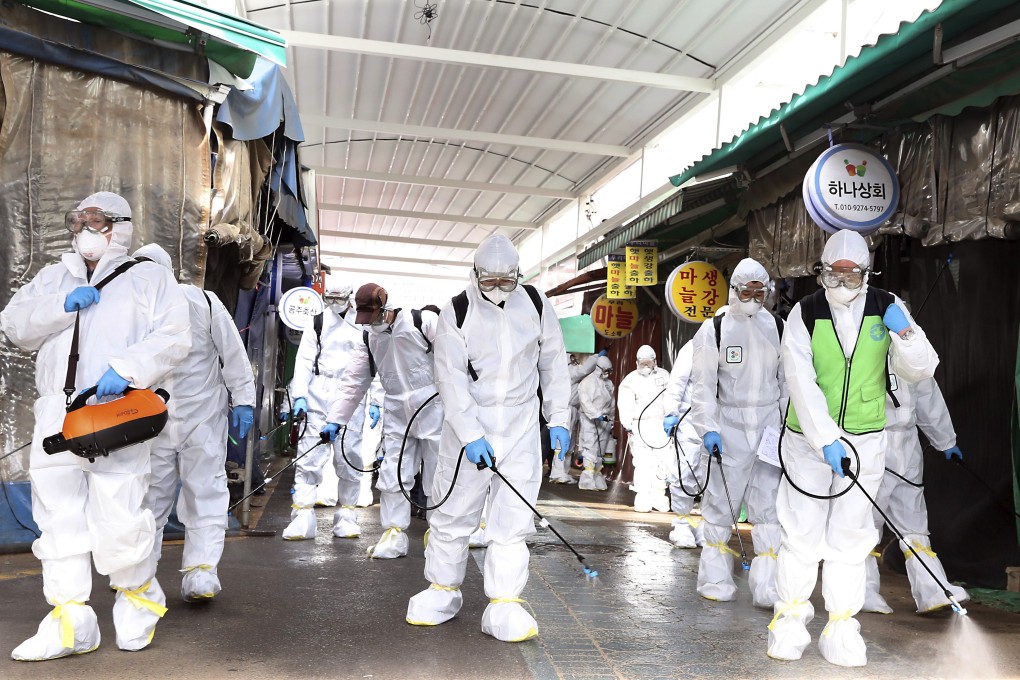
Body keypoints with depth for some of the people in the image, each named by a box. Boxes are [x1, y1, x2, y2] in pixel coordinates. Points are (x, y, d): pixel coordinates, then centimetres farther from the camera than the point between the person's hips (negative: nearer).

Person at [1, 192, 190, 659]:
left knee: (119, 513, -7)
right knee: (58, 513, 3)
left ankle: (138, 597, 18)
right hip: (56, 412, 5)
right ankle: (71, 622, 10)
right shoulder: (52, 278, 25)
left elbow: (174, 336, -5)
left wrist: (127, 369, -19)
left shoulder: (148, 278, 9)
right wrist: (63, 305, -5)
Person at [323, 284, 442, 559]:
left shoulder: (424, 322, -11)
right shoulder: (371, 340, 8)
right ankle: (394, 534, 15)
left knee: (438, 477, 3)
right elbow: (353, 382, 9)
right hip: (398, 419, 5)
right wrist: (335, 420, 4)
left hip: (433, 411, -5)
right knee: (392, 476, 4)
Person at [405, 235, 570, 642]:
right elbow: (451, 379, -12)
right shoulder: (457, 313, -8)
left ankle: (504, 604, 9)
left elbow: (553, 363, 8)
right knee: (454, 510, 7)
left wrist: (558, 419, 5)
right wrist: (470, 435, -20)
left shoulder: (535, 305, 0)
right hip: (469, 426, -1)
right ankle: (443, 590, 26)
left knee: (513, 517, 0)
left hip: (521, 428, 1)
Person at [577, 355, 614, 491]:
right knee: (590, 449, -13)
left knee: (600, 451, 8)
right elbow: (586, 402, -17)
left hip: (604, 421, 6)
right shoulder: (588, 382, -6)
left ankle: (597, 481, 14)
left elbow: (612, 404, 19)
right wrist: (598, 415, -26)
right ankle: (588, 481, -14)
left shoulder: (609, 383, 14)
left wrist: (611, 422, 18)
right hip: (590, 420, -6)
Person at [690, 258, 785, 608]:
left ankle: (768, 585, 6)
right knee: (722, 502, 1)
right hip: (730, 425, -3)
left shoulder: (776, 327, 9)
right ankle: (716, 579, 15)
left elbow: (787, 379, 15)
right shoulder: (714, 329, -1)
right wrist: (708, 428, -10)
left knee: (769, 506, 1)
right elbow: (704, 384, -2)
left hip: (769, 426, 3)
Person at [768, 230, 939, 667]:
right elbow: (801, 382, -16)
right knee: (801, 531, 2)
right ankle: (790, 616, 18)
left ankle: (841, 625, 17)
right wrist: (825, 439, -24)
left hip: (865, 439, 2)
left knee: (850, 534, 6)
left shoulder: (887, 308, -1)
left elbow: (919, 373, -1)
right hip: (808, 438, -2)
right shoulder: (804, 314, -8)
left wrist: (905, 333, -20)